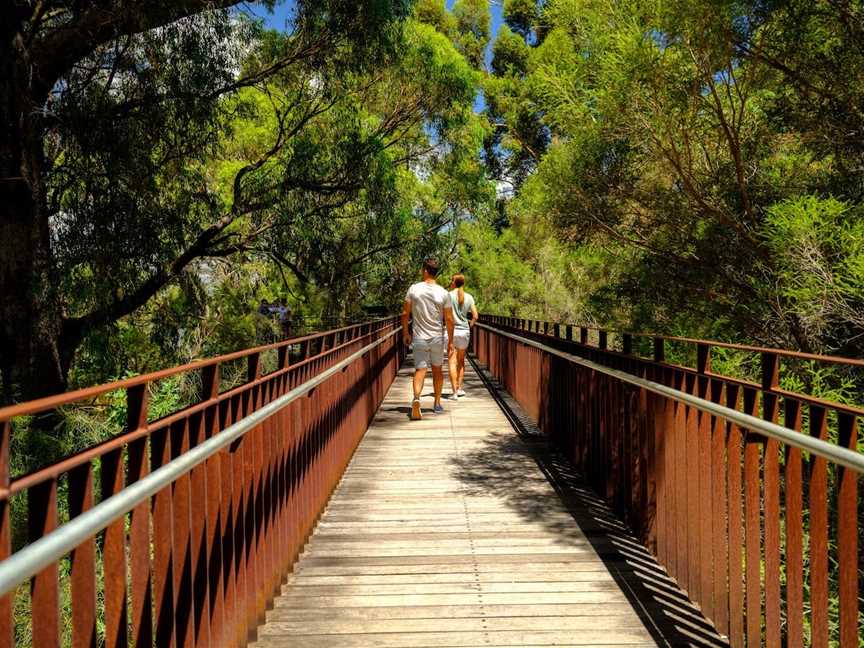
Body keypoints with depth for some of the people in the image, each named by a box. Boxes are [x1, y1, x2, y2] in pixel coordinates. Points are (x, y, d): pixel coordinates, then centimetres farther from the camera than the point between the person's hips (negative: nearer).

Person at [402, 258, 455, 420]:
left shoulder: (414, 289, -6)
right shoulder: (443, 293, -6)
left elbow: (405, 313, -2)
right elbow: (449, 319, -6)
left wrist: (406, 333, 12)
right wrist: (451, 342, 2)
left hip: (419, 338, -1)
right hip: (438, 338, 1)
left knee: (420, 370, -1)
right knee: (437, 370, 18)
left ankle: (416, 399, -27)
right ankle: (437, 403, 26)